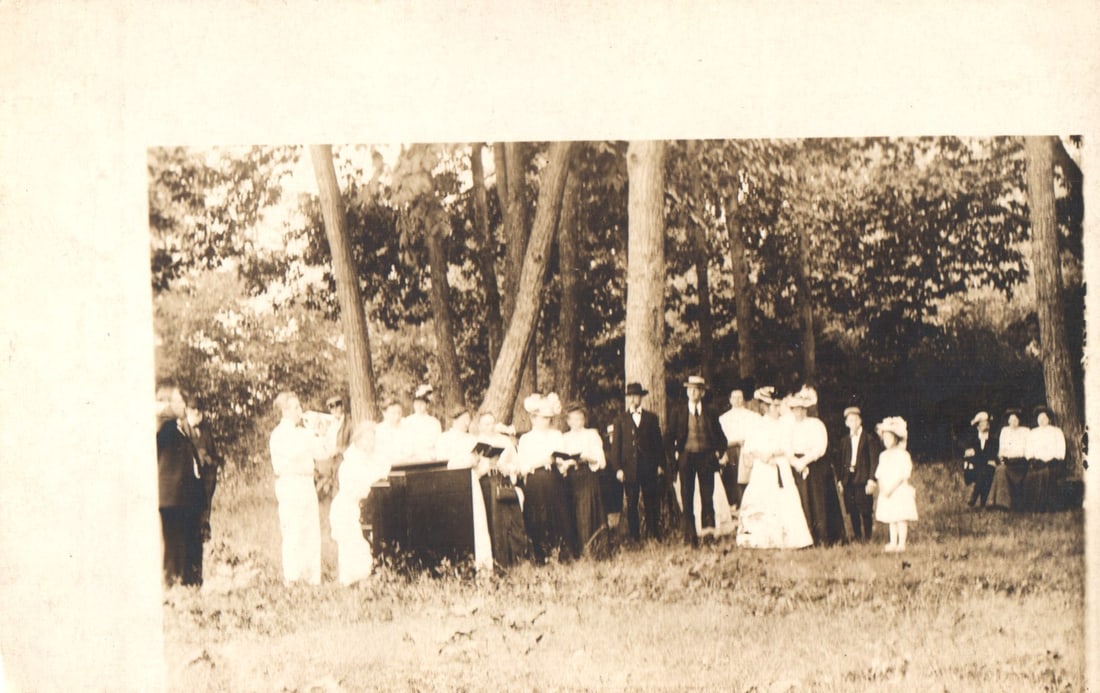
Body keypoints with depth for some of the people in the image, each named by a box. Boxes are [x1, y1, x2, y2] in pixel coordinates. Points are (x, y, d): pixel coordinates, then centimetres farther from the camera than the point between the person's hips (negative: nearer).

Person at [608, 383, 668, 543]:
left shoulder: (651, 418, 11)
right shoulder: (620, 419, 8)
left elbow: (658, 442, 10)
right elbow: (616, 444, 4)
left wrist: (661, 465, 2)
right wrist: (618, 468, -4)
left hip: (649, 467, 0)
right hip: (629, 468, 0)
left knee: (652, 504, 0)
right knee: (631, 505, 2)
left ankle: (654, 536, 5)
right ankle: (634, 538, 6)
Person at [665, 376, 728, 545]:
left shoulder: (710, 413, 10)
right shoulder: (678, 412, 8)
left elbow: (721, 438, 16)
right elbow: (669, 437, 9)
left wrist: (718, 453, 2)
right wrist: (674, 454, -1)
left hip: (706, 457, 0)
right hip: (686, 457, 0)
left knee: (707, 494, -9)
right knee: (687, 497, -1)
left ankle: (708, 527, -10)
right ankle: (689, 536, 1)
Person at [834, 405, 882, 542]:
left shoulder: (869, 438, -1)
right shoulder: (844, 440, 13)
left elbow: (874, 460, -5)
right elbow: (840, 461, 14)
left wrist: (871, 480, -12)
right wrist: (839, 480, 6)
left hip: (863, 479, -4)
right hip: (848, 479, 4)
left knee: (865, 510, -4)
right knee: (852, 511, 6)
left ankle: (867, 537, 4)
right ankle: (856, 536, 16)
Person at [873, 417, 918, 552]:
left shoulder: (902, 455, -9)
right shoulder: (883, 456, 12)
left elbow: (903, 475, -15)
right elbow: (880, 475, 11)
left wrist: (891, 489, -18)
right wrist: (882, 489, -4)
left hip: (900, 490, -7)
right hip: (887, 492, 7)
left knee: (901, 518, -6)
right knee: (890, 518, 10)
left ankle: (902, 543, -3)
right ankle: (893, 543, 15)